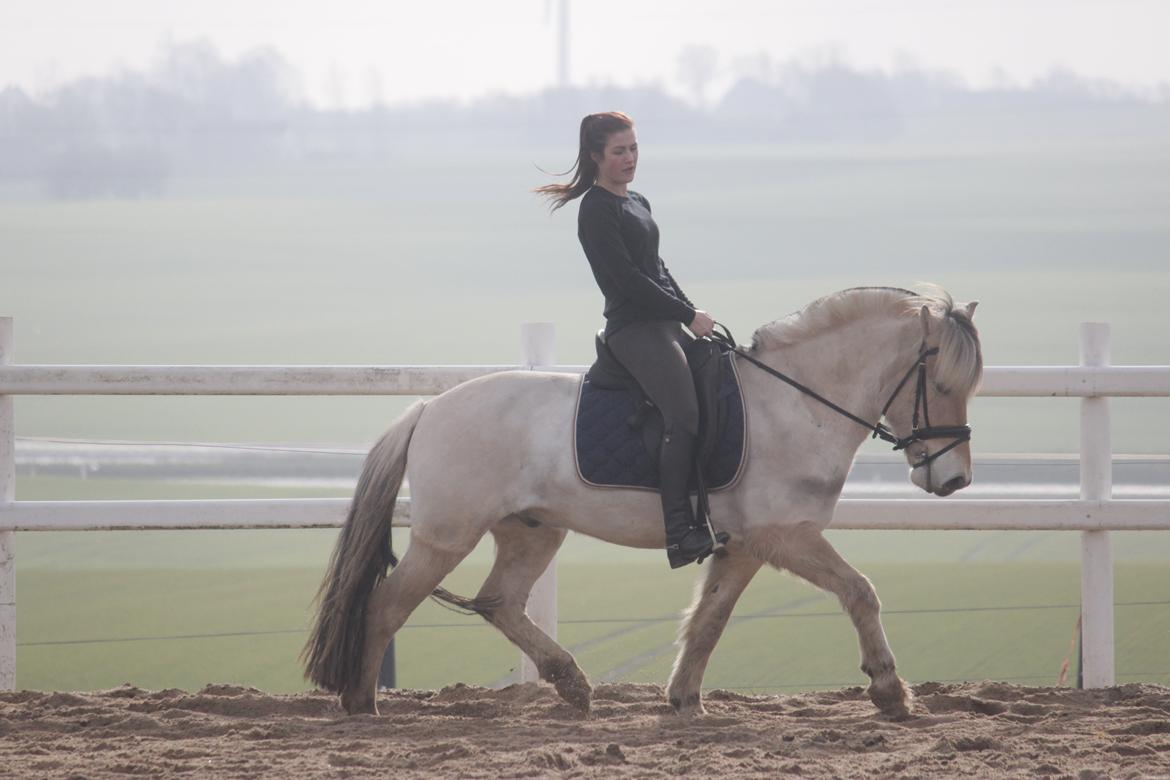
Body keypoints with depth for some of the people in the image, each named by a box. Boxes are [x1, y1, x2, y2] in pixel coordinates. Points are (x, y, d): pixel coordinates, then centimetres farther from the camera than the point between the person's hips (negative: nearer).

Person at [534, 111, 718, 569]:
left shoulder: (638, 204, 21)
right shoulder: (598, 209, -9)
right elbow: (627, 278, -15)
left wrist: (693, 313, 11)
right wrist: (689, 315, -13)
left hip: (664, 325, 10)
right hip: (633, 328, -10)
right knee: (684, 415, -24)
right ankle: (680, 533, -31)